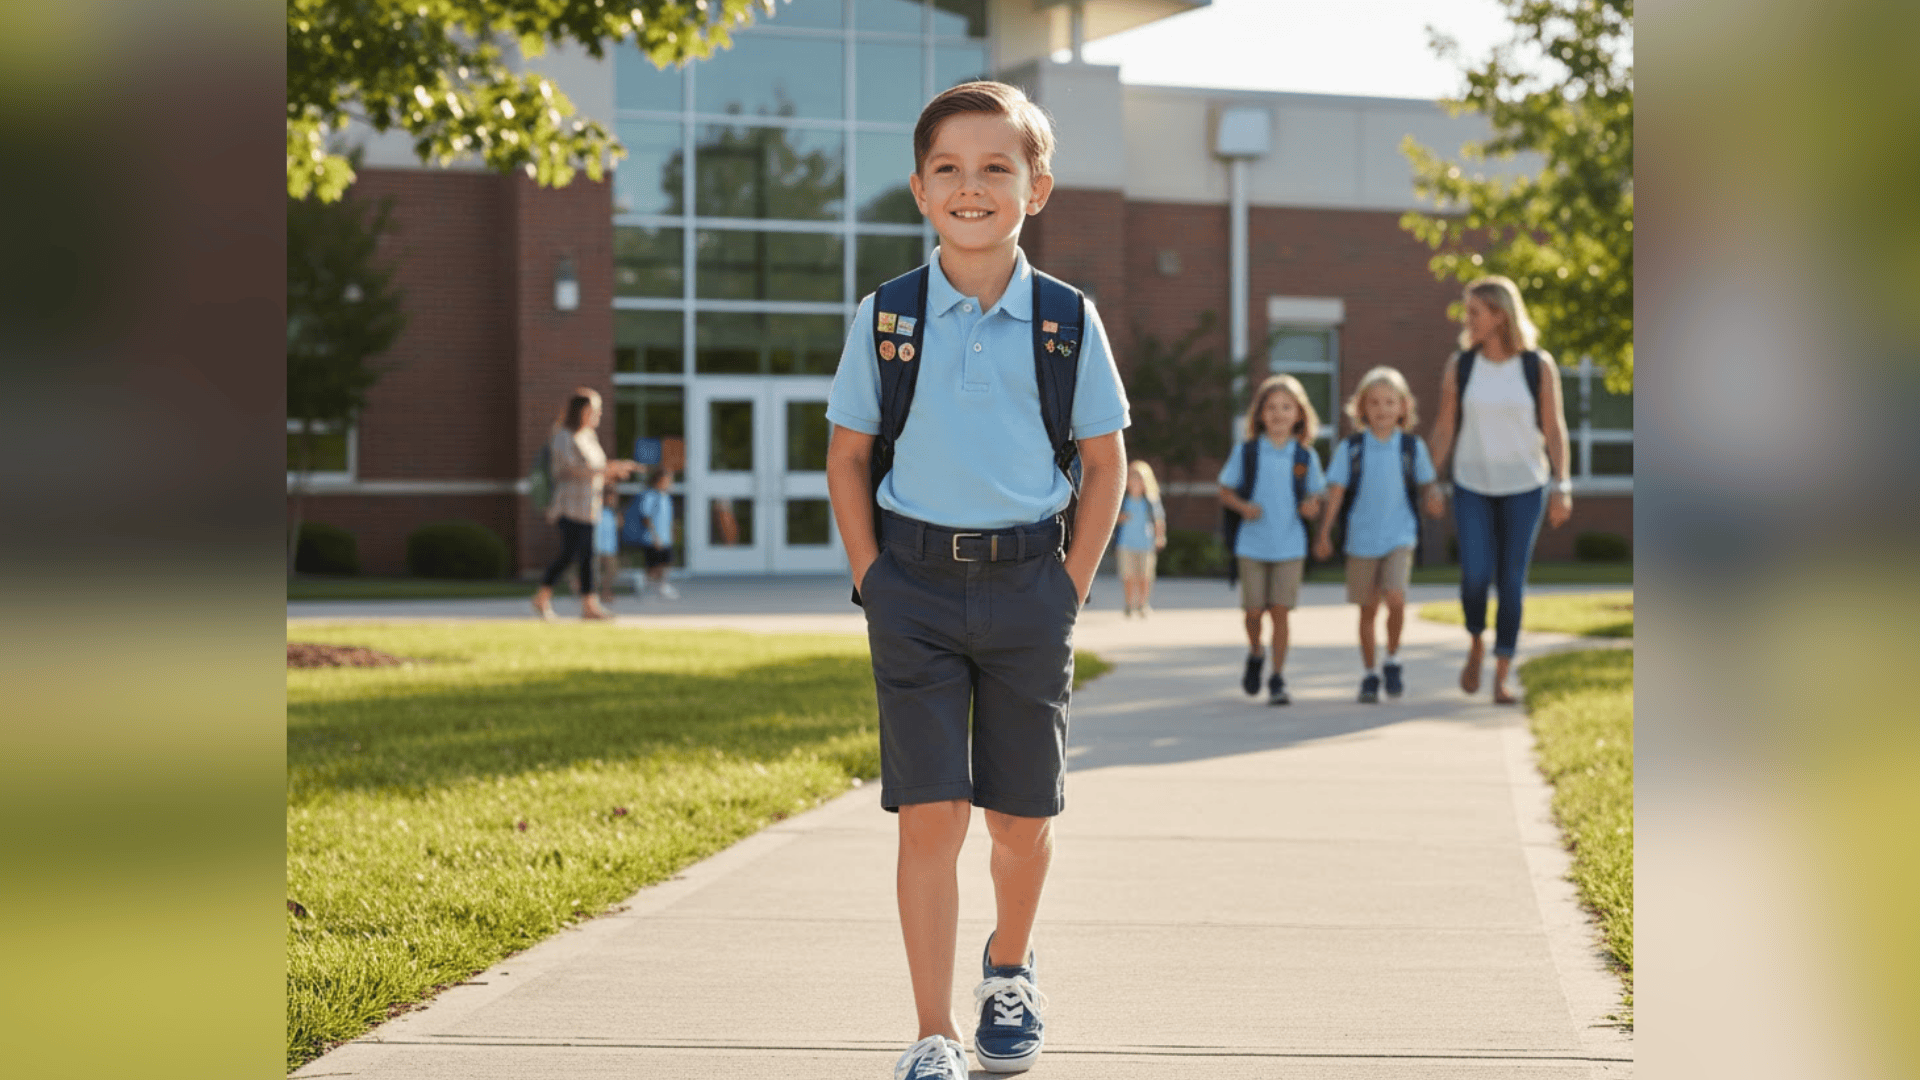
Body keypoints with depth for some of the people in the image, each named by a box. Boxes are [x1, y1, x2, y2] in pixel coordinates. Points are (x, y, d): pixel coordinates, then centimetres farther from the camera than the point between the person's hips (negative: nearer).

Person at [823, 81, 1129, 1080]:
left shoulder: (1067, 322, -1)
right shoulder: (886, 316, -1)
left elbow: (1105, 463, 7)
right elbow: (846, 455, 8)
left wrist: (1072, 585, 1)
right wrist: (873, 579, 0)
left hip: (1028, 585, 1)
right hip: (916, 584, -1)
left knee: (1021, 818, 10)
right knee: (930, 814, -6)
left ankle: (1009, 969, 39)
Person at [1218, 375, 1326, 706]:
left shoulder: (1305, 457, 2)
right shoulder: (1246, 452, 0)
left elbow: (1314, 494, 11)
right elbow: (1226, 490, 6)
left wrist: (1311, 505, -11)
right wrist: (1242, 506, -13)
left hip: (1290, 545, 0)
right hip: (1252, 544, 0)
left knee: (1280, 610, -4)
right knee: (1254, 610, 2)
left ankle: (1278, 679, 4)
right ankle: (1254, 654, 33)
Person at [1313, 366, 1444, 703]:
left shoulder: (1412, 447, 1)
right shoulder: (1351, 448, -1)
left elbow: (1425, 485, 10)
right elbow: (1336, 492, 0)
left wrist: (1432, 500, -12)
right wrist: (1324, 535, -3)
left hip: (1399, 538, -1)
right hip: (1361, 539, 1)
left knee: (1395, 598, -18)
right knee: (1368, 609, 8)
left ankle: (1393, 661, 4)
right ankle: (1369, 674, 22)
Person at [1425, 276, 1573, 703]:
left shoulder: (1539, 366, -7)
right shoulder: (1459, 364, -3)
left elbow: (1554, 428, -2)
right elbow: (1445, 426, 2)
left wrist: (1562, 487, -6)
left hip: (1523, 487, -1)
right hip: (1472, 486, 1)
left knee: (1511, 581, -1)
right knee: (1475, 575, -11)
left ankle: (1501, 679, 9)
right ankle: (1476, 644, 20)